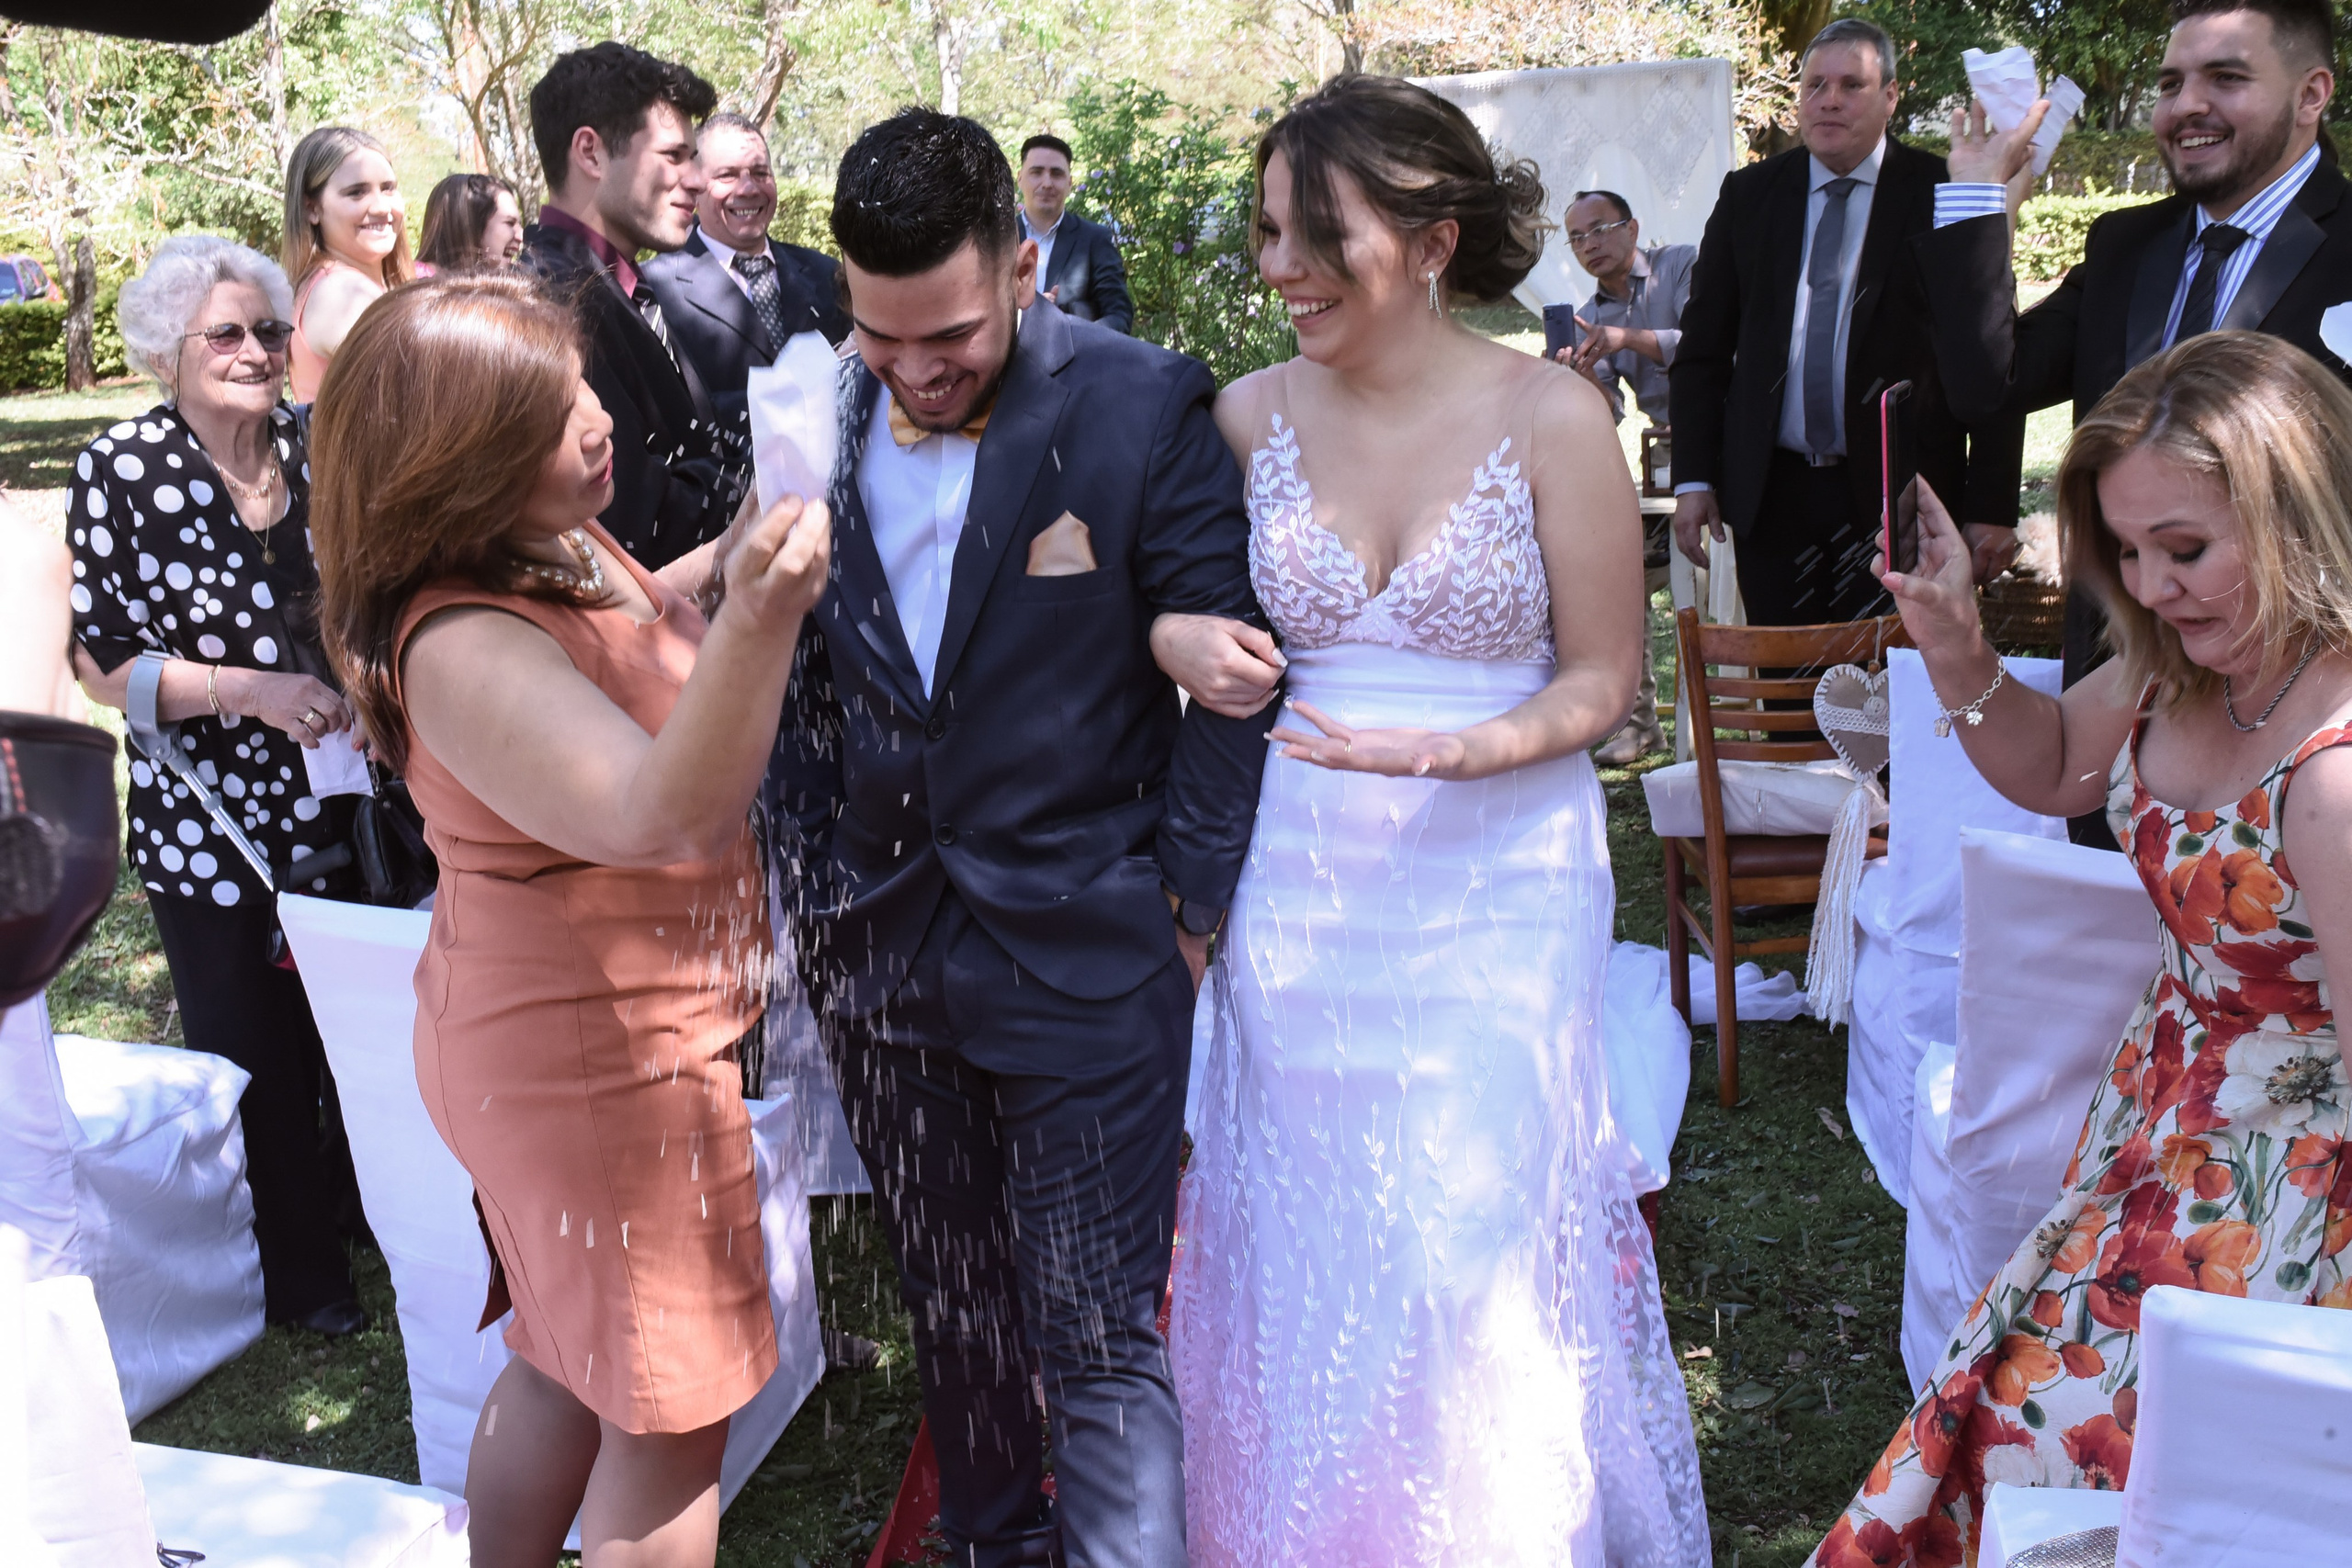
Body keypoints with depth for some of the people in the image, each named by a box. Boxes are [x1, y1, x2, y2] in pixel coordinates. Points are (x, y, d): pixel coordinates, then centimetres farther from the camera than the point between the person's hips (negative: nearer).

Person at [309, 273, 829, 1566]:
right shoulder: (464, 645, -29)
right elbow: (665, 813, -39)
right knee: (670, 1412, 6)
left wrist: (734, 561, 4)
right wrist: (758, 620, -54)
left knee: (569, 1364, 25)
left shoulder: (560, 547, 0)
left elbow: (641, 626, 22)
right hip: (601, 1059, -10)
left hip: (567, 1039, 10)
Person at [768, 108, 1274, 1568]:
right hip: (882, 944, 4)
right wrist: (817, 880, 5)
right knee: (951, 1307, 20)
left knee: (1101, 1341, 0)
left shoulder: (1146, 408, -11)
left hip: (1086, 954, -4)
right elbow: (797, 672, 9)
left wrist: (1190, 904, -8)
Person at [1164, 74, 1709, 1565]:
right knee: (1303, 1258, 10)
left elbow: (1600, 680, -3)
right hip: (1296, 886, 3)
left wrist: (1462, 748, -20)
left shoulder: (1552, 416, -8)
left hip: (1498, 885, -2)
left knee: (1483, 1258, 2)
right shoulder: (1251, 414, 1)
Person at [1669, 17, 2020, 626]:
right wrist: (1694, 478, 1)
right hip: (1770, 494, 3)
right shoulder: (1748, 195, 9)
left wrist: (1992, 505, -7)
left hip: (1899, 500, -2)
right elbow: (1703, 349, 10)